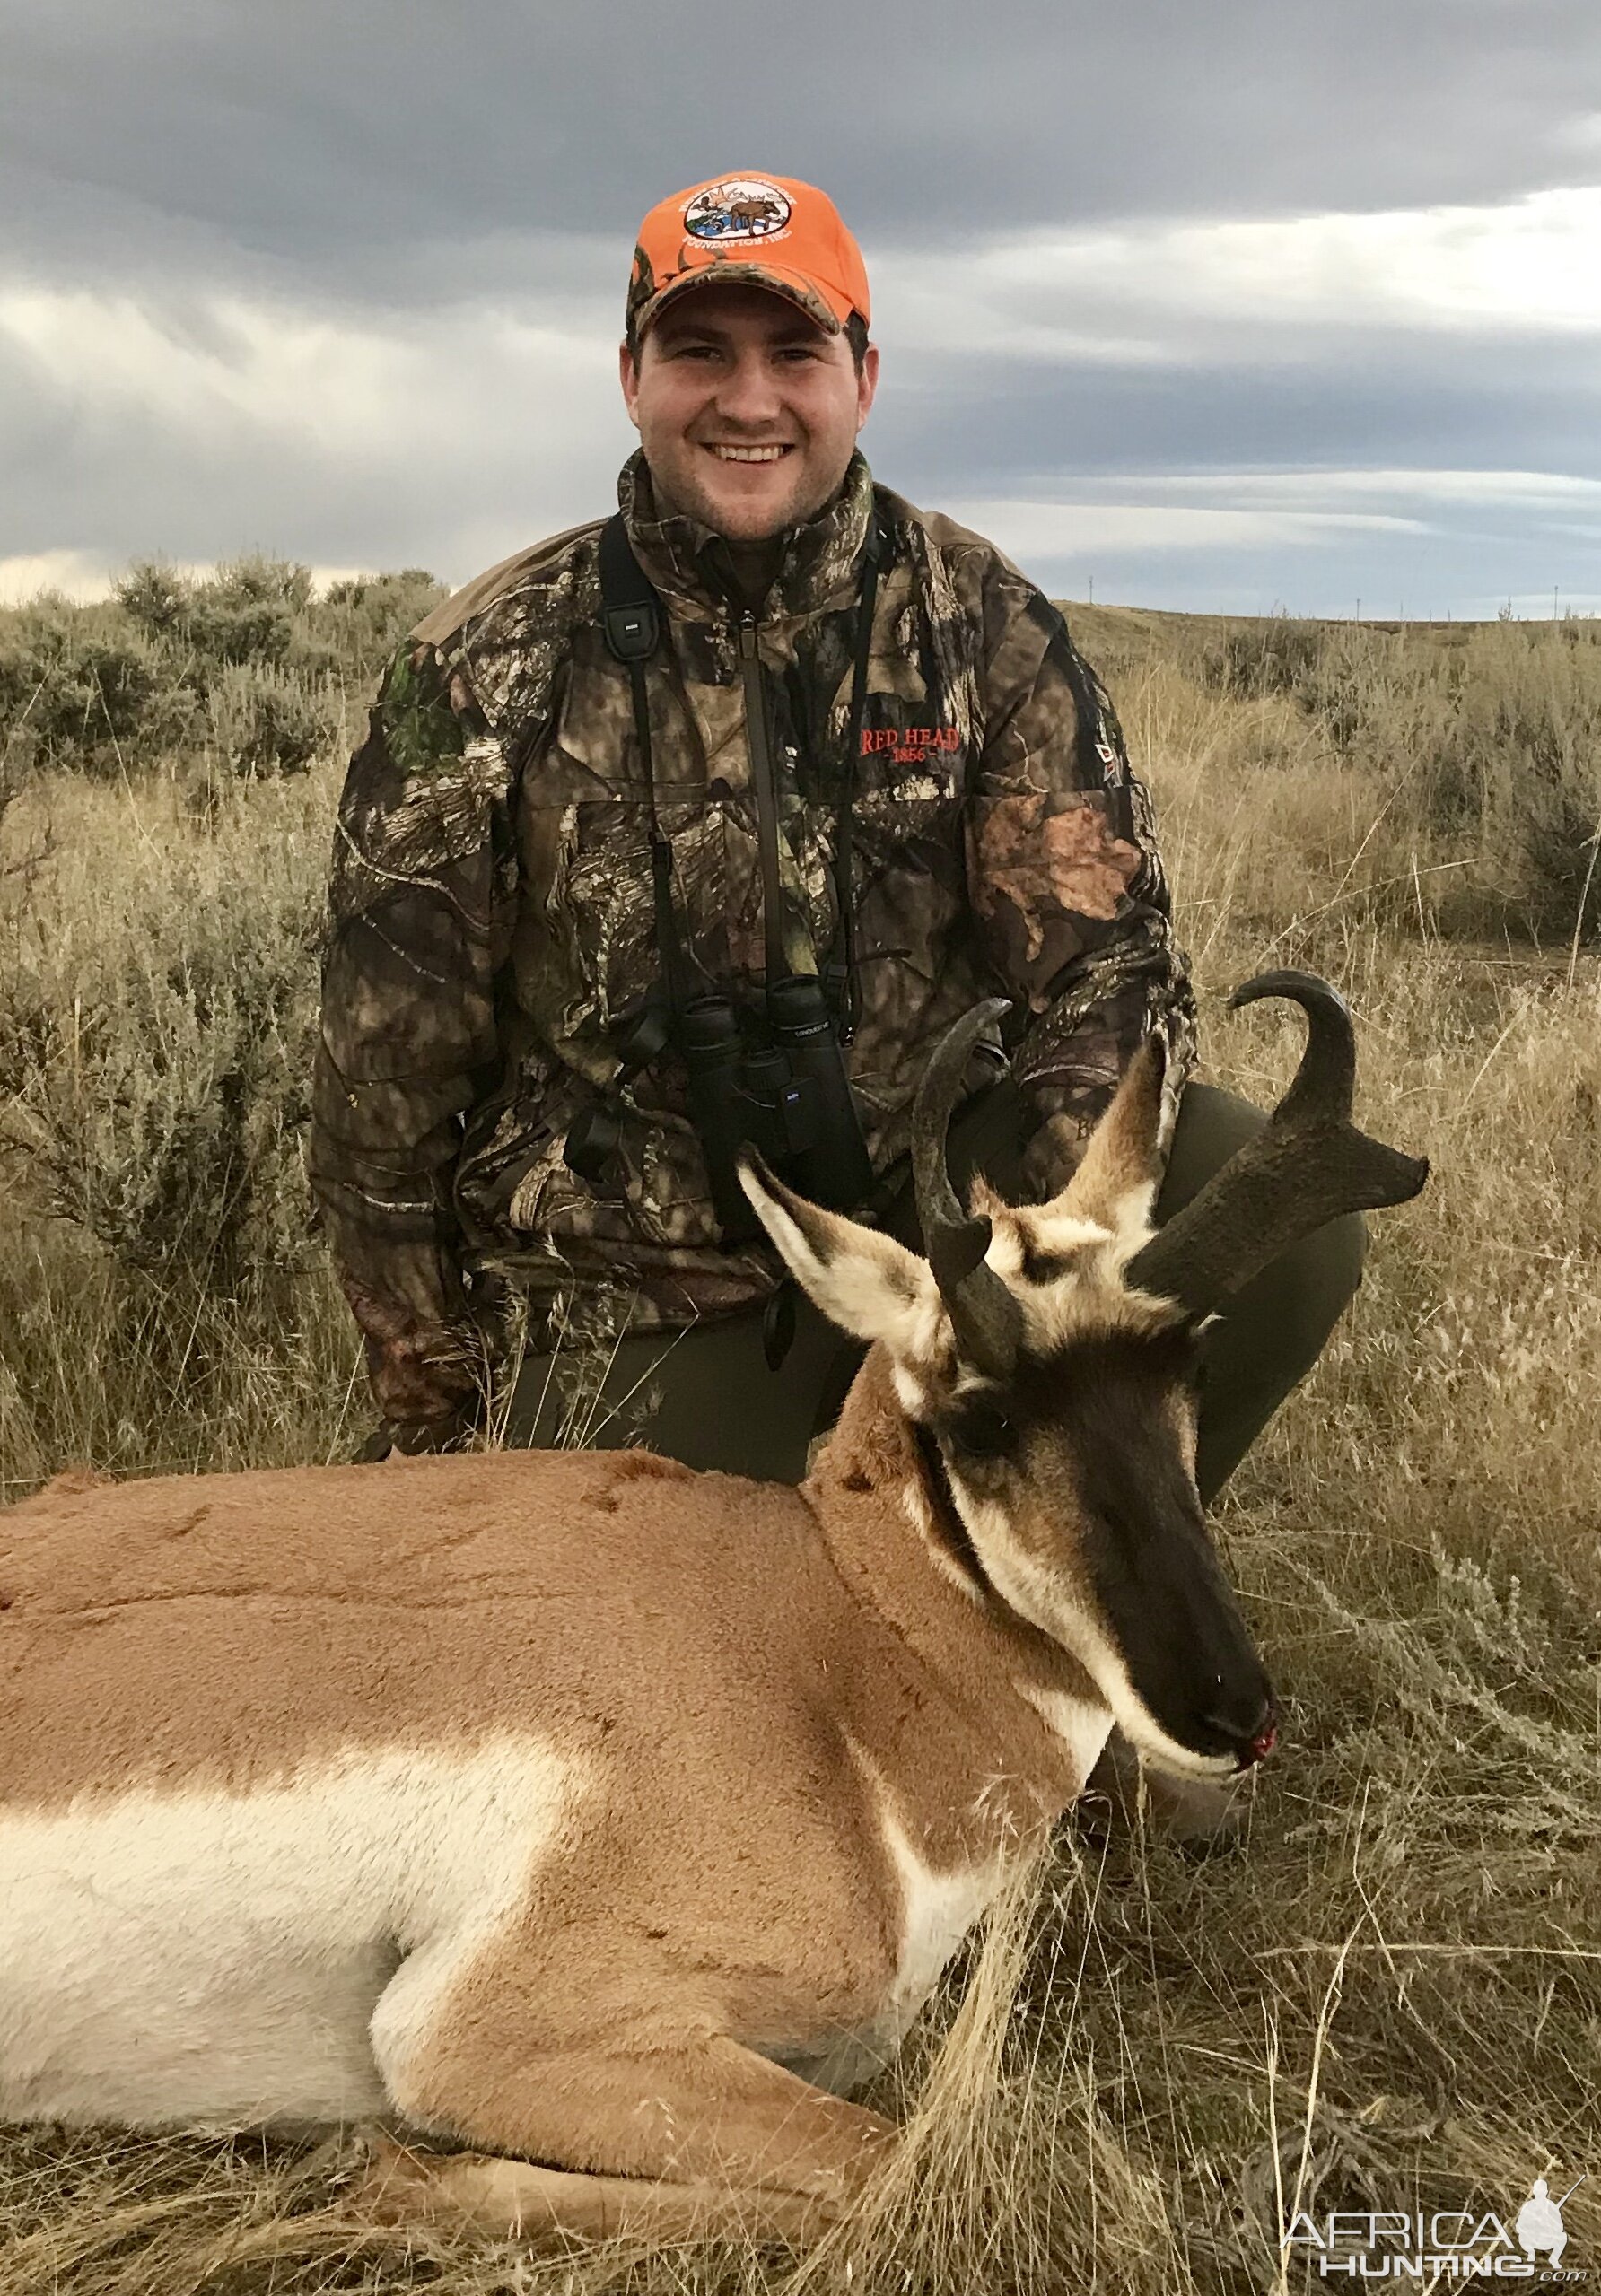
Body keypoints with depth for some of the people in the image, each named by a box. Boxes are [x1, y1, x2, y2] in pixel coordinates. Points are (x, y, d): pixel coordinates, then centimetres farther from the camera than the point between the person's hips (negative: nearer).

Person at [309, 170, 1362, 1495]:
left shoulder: (979, 623, -2)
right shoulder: (488, 674, -5)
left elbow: (1103, 964, -7)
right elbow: (389, 1078, 0)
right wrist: (425, 1428, 4)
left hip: (948, 1190, 1)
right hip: (663, 1303, 0)